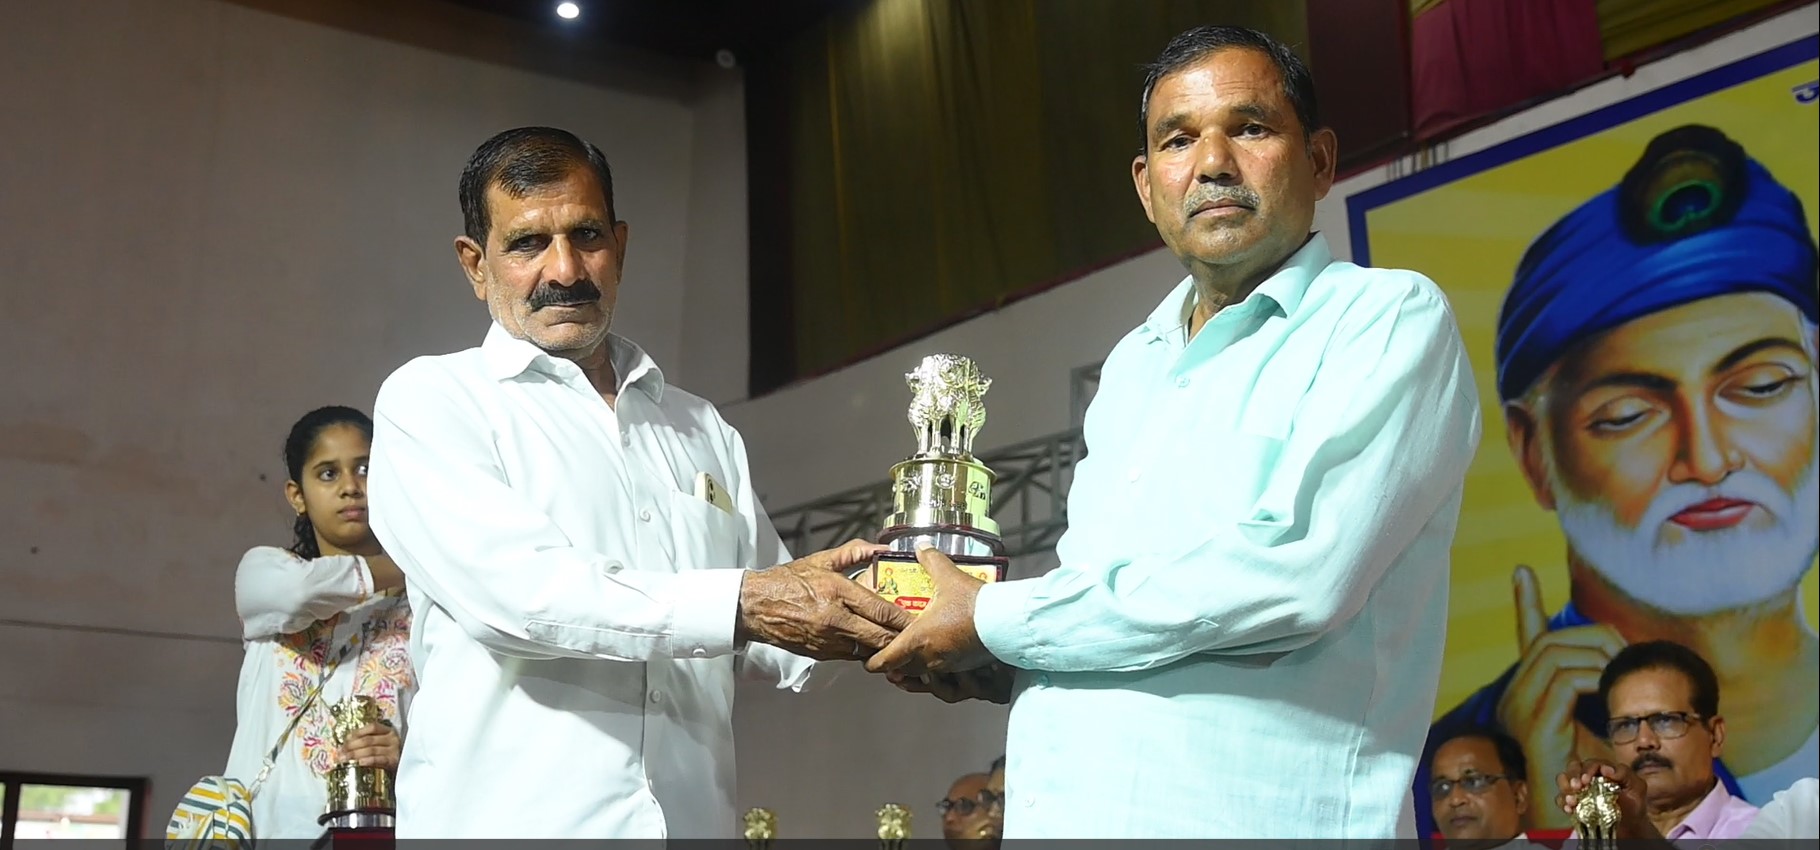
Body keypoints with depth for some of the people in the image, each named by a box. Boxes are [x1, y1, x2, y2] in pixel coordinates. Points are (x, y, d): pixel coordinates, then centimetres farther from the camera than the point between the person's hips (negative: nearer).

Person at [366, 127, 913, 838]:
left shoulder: (703, 431, 14)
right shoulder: (429, 400, -1)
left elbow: (776, 648, 12)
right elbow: (509, 588, -18)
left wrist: (851, 609, -9)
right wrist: (744, 604, -23)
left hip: (695, 819, 5)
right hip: (505, 818, -4)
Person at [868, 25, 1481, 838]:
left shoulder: (1391, 319, -8)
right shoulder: (1130, 367, 13)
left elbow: (1296, 571, -21)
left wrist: (997, 623, -14)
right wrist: (997, 666, -3)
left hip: (1255, 814, -6)